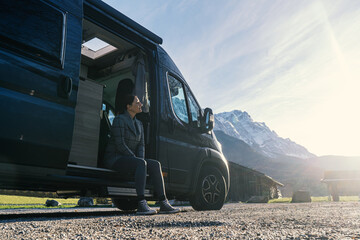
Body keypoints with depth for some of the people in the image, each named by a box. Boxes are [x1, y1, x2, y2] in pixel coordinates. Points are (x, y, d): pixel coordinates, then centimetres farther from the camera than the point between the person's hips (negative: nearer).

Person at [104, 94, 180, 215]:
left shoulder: (138, 124, 15)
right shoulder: (119, 120, -10)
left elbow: (141, 145, 9)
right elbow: (120, 145, -18)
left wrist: (141, 159, -11)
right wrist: (136, 159, -19)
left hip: (128, 159, 8)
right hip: (114, 159, -7)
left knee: (155, 165, -14)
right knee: (140, 163, -35)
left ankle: (164, 204, -18)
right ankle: (141, 205, -40)